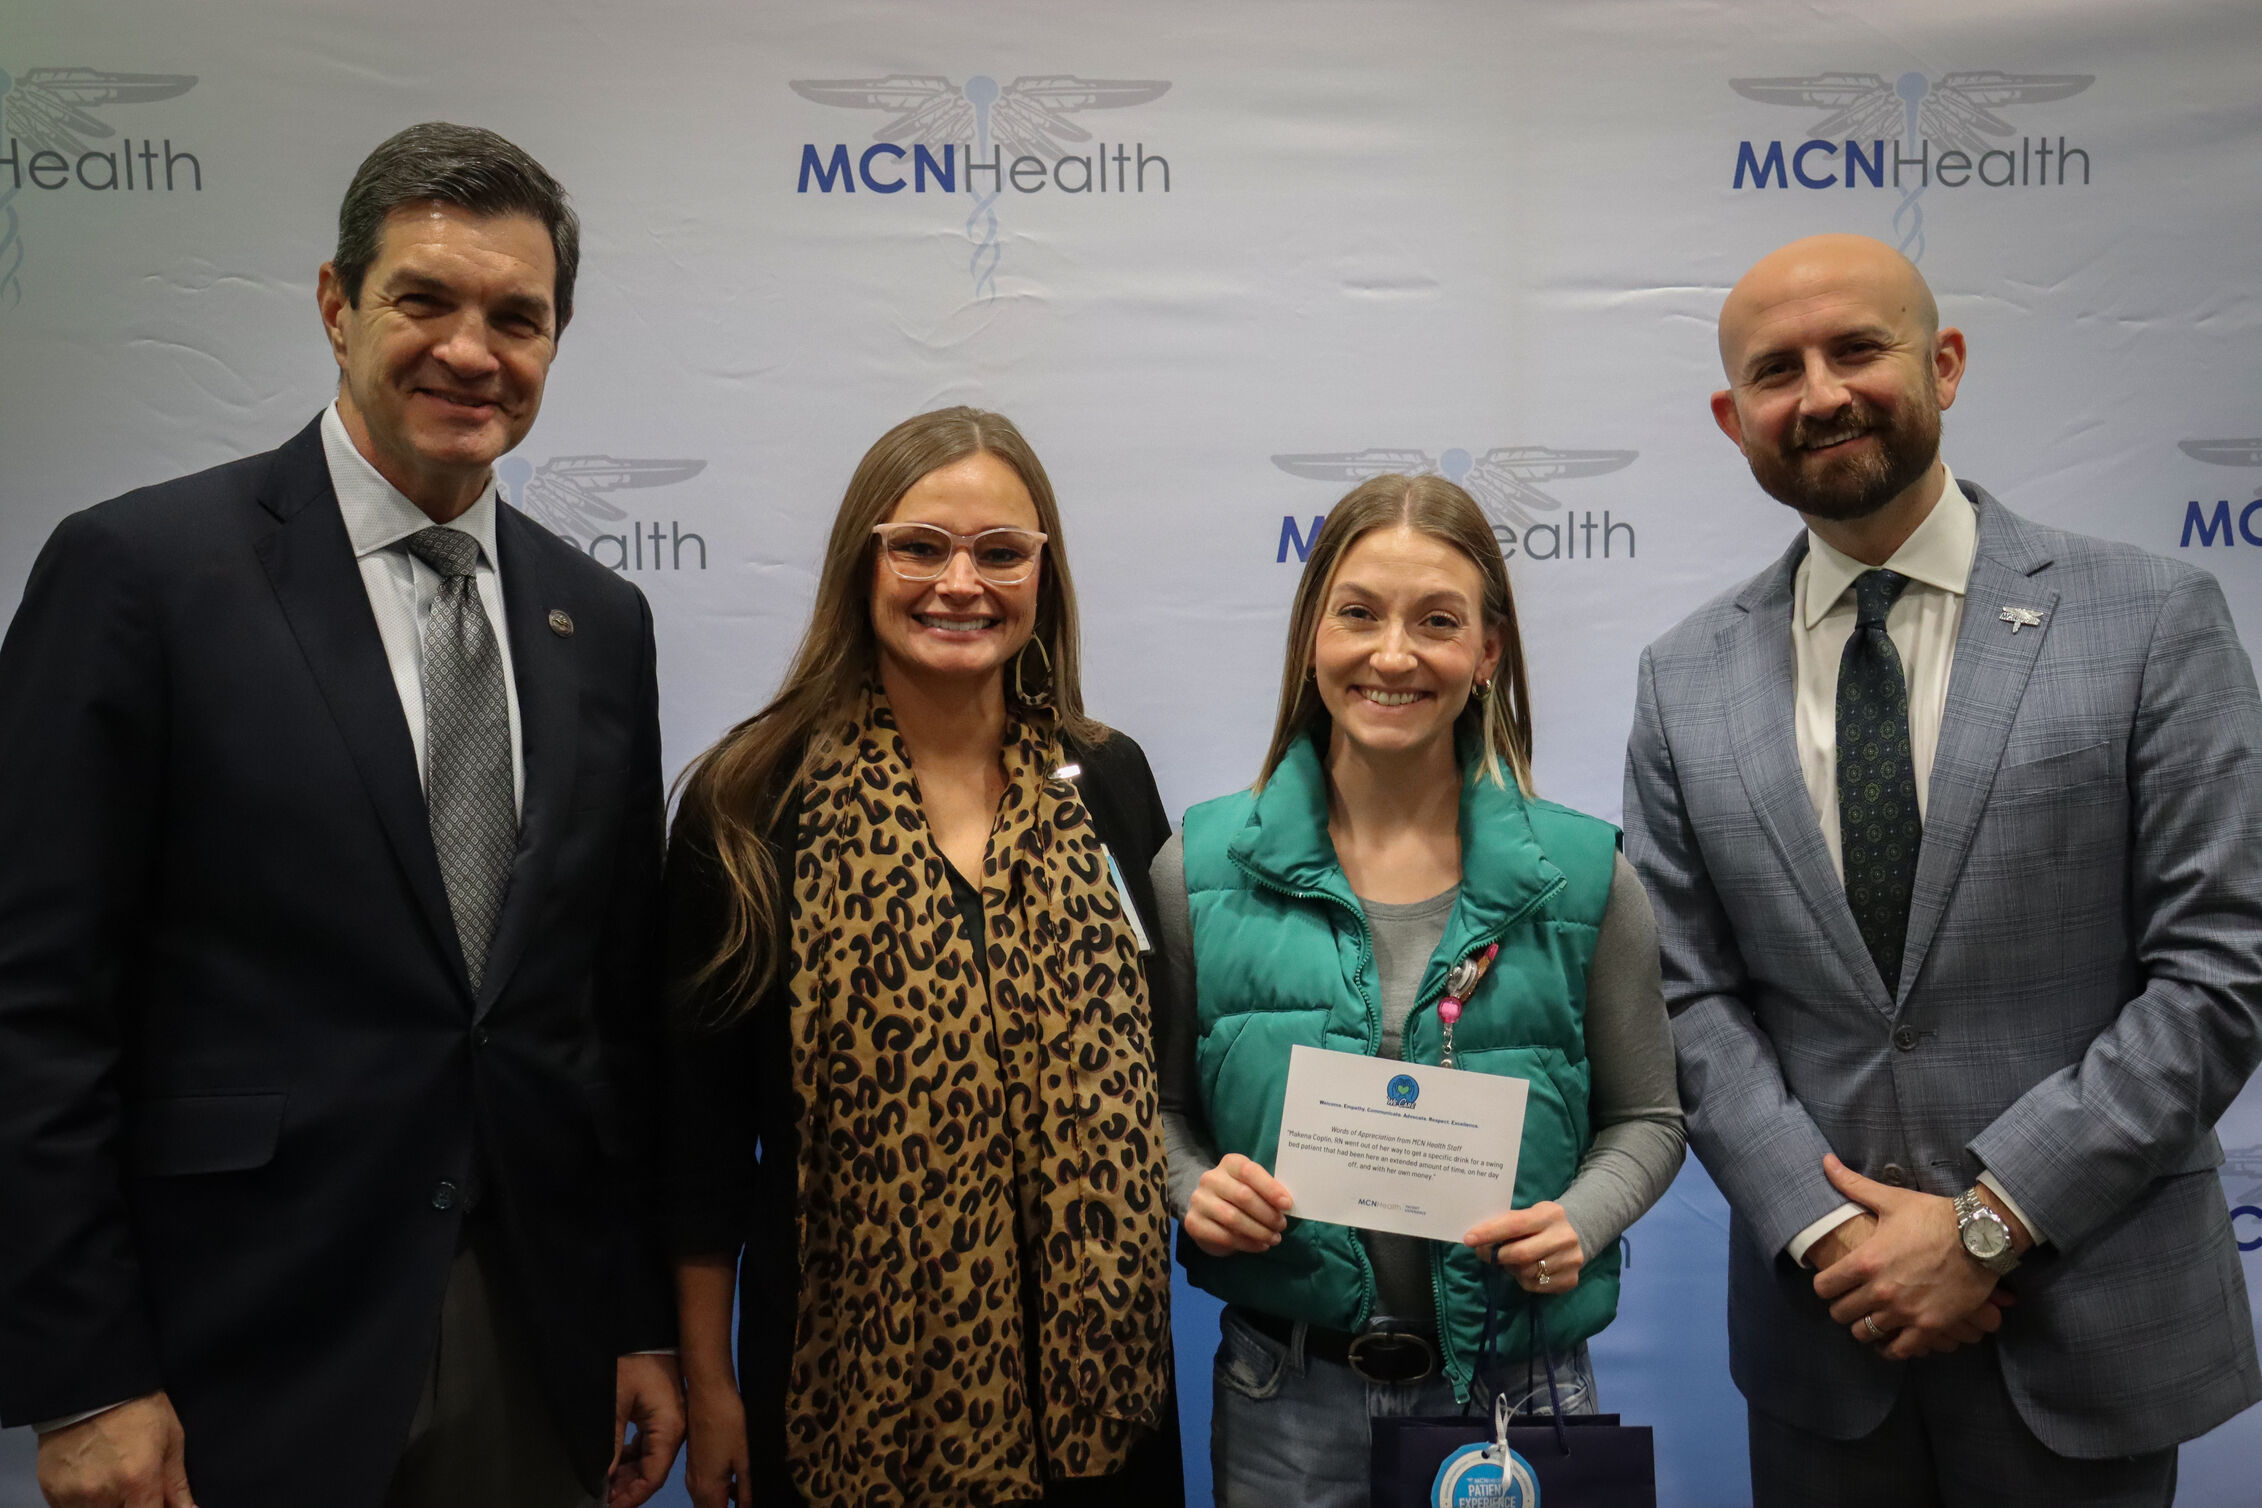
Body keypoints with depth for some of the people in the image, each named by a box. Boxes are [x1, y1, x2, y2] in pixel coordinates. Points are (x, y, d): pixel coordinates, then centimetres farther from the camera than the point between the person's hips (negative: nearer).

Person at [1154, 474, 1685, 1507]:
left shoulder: (1582, 876, -6)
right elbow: (1161, 1103, 6)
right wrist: (1195, 1186, -13)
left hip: (1516, 1385, 0)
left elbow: (1644, 1119, 5)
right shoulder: (1202, 869, -5)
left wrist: (1578, 1224, -13)